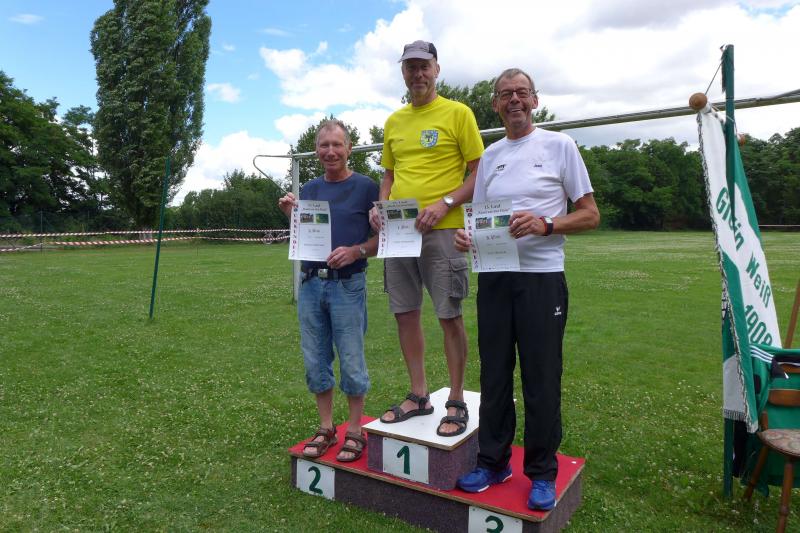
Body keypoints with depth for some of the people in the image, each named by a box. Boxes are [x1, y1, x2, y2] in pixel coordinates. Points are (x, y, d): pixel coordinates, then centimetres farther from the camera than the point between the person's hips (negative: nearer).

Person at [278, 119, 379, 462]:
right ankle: (326, 428, 25)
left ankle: (354, 432, 18)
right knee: (315, 362, 10)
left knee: (351, 361, 2)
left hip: (347, 284, -5)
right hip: (310, 283, 5)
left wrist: (356, 251, -19)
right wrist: (290, 215, 0)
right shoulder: (309, 190, 12)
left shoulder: (365, 187, -2)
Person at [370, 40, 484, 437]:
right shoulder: (393, 122, 16)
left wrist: (444, 203, -18)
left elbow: (480, 173, -5)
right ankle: (419, 396, 24)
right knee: (405, 313, 9)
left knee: (449, 316, -1)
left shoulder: (458, 113, -1)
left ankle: (457, 403, 15)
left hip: (441, 232, -6)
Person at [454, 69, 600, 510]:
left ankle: (542, 472, 19)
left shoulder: (558, 145, 2)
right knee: (494, 374, 11)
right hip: (493, 276, 4)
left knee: (541, 378, 2)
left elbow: (590, 215, 1)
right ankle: (493, 461, 27)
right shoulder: (490, 156, 14)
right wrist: (465, 235, -5)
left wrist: (545, 225, -17)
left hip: (542, 275, -4)